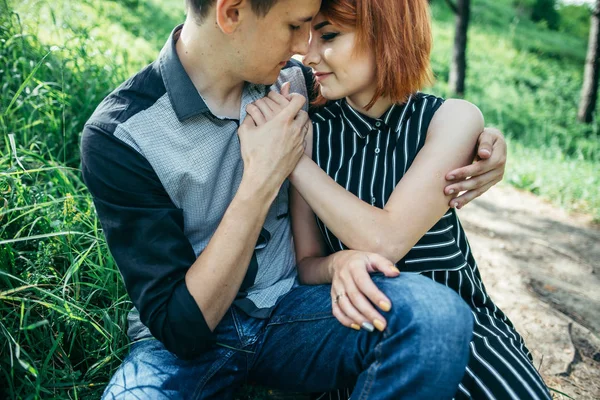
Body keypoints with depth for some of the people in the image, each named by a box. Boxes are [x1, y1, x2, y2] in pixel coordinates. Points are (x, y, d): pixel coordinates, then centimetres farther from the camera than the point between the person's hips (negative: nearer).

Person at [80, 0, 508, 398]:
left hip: (290, 307, 4)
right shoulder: (117, 136, -17)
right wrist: (261, 181, -23)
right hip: (181, 344, -3)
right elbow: (182, 326, -18)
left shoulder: (293, 81, -2)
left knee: (438, 312, -26)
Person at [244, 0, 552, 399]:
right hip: (364, 325, 1)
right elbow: (306, 262, -2)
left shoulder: (453, 119, -9)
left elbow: (386, 240, -21)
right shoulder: (311, 131, -4)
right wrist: (340, 264, -25)